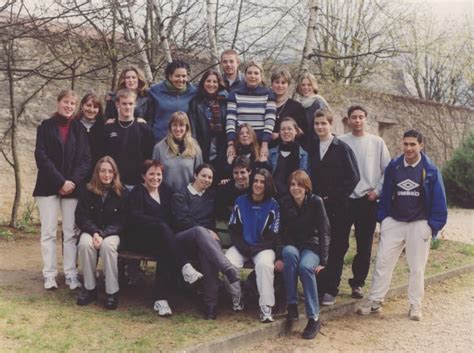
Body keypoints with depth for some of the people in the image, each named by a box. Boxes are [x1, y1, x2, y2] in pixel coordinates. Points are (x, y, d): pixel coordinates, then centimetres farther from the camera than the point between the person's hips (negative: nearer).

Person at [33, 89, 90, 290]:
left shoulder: (79, 129, 9)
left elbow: (85, 159, 3)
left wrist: (73, 182, -12)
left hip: (73, 187, 1)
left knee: (71, 233, 0)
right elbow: (41, 157, -5)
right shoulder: (46, 126, 5)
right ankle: (49, 275, 4)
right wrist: (61, 182, -13)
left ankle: (71, 274, 4)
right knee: (48, 232, -1)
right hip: (48, 187, -1)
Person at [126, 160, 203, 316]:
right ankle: (186, 267, -41)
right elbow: (136, 218, -9)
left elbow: (171, 218, 15)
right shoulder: (137, 192, 6)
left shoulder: (165, 192, 21)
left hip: (160, 238, 4)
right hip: (139, 238, -3)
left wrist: (164, 226, -7)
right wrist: (161, 223, -16)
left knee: (166, 251, -33)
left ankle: (161, 299, -38)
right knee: (162, 227, -35)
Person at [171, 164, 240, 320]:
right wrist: (205, 231, -14)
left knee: (206, 252, -36)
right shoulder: (180, 196, 10)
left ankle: (211, 303, -43)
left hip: (205, 236, 3)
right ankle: (229, 271, -55)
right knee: (199, 230, -39)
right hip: (183, 238, -3)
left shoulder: (212, 196, 25)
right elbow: (182, 221, -5)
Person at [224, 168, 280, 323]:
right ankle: (236, 297, -3)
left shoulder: (272, 205, 1)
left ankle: (266, 308, -30)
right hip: (241, 245, 2)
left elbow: (273, 236, 0)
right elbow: (233, 228, 7)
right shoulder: (240, 201, 7)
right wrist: (242, 247, -9)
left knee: (264, 264, -35)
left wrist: (256, 249, -13)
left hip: (263, 247, -2)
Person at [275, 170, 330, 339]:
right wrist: (279, 257, -14)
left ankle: (314, 318, -27)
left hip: (311, 246, -1)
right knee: (290, 254, -36)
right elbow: (280, 232, -2)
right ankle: (292, 305, -30)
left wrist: (322, 261, -16)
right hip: (291, 245, 2)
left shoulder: (316, 202, -10)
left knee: (305, 266, -35)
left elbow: (324, 232, -10)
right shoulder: (284, 203, -4)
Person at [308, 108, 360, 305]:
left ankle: (330, 290, 8)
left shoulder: (342, 148, -2)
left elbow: (352, 177, -7)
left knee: (336, 249, 1)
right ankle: (316, 287, 13)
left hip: (336, 207, -3)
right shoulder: (311, 148, 9)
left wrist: (332, 197, -11)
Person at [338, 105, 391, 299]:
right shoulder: (340, 142, 1)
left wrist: (377, 191, -1)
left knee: (364, 245, 6)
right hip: (344, 199, -1)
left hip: (368, 201, 1)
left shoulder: (377, 142, 3)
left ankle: (358, 282, 19)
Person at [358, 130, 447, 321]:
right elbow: (386, 194, 8)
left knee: (417, 267, 7)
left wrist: (434, 225, -7)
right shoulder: (394, 166, 1)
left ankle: (415, 306, 20)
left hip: (419, 224, -2)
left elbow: (438, 199, -3)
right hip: (394, 222, 2)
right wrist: (382, 218, 3)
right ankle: (374, 301, 12)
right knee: (382, 262, 1)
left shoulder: (430, 169, -6)